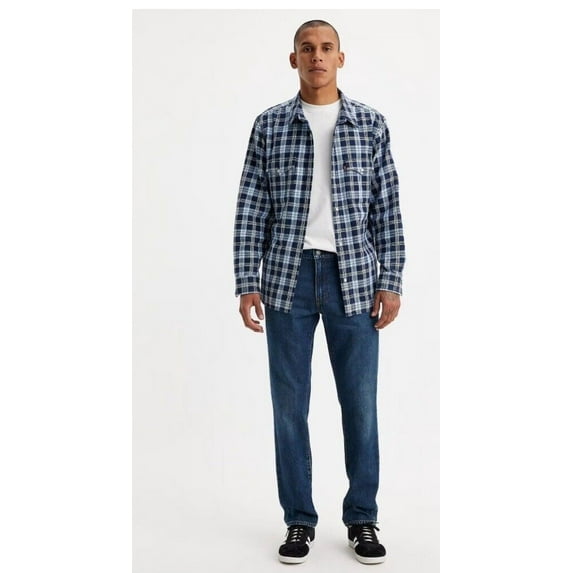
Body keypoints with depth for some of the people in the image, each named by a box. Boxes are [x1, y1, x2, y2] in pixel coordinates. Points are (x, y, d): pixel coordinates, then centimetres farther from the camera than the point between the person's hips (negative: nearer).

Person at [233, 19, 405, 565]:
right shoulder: (269, 125, 6)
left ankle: (362, 520, 21)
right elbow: (251, 211, 3)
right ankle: (299, 521, 20)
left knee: (361, 402, 5)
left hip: (353, 276, 0)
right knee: (290, 404, 6)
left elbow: (387, 209, 5)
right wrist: (247, 285, -3)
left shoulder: (371, 124, 7)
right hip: (288, 278, 0)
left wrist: (391, 282, -1)